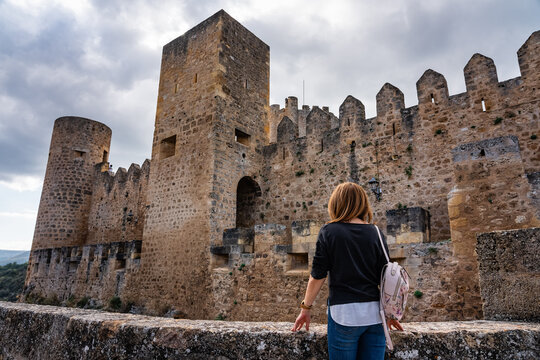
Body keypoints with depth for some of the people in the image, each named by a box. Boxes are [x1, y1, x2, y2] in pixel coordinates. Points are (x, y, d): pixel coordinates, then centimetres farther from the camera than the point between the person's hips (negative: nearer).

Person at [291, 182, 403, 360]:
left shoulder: (329, 232, -5)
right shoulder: (376, 234, 3)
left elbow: (318, 277, -6)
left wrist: (306, 308, 7)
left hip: (344, 313, -3)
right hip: (375, 314, 3)